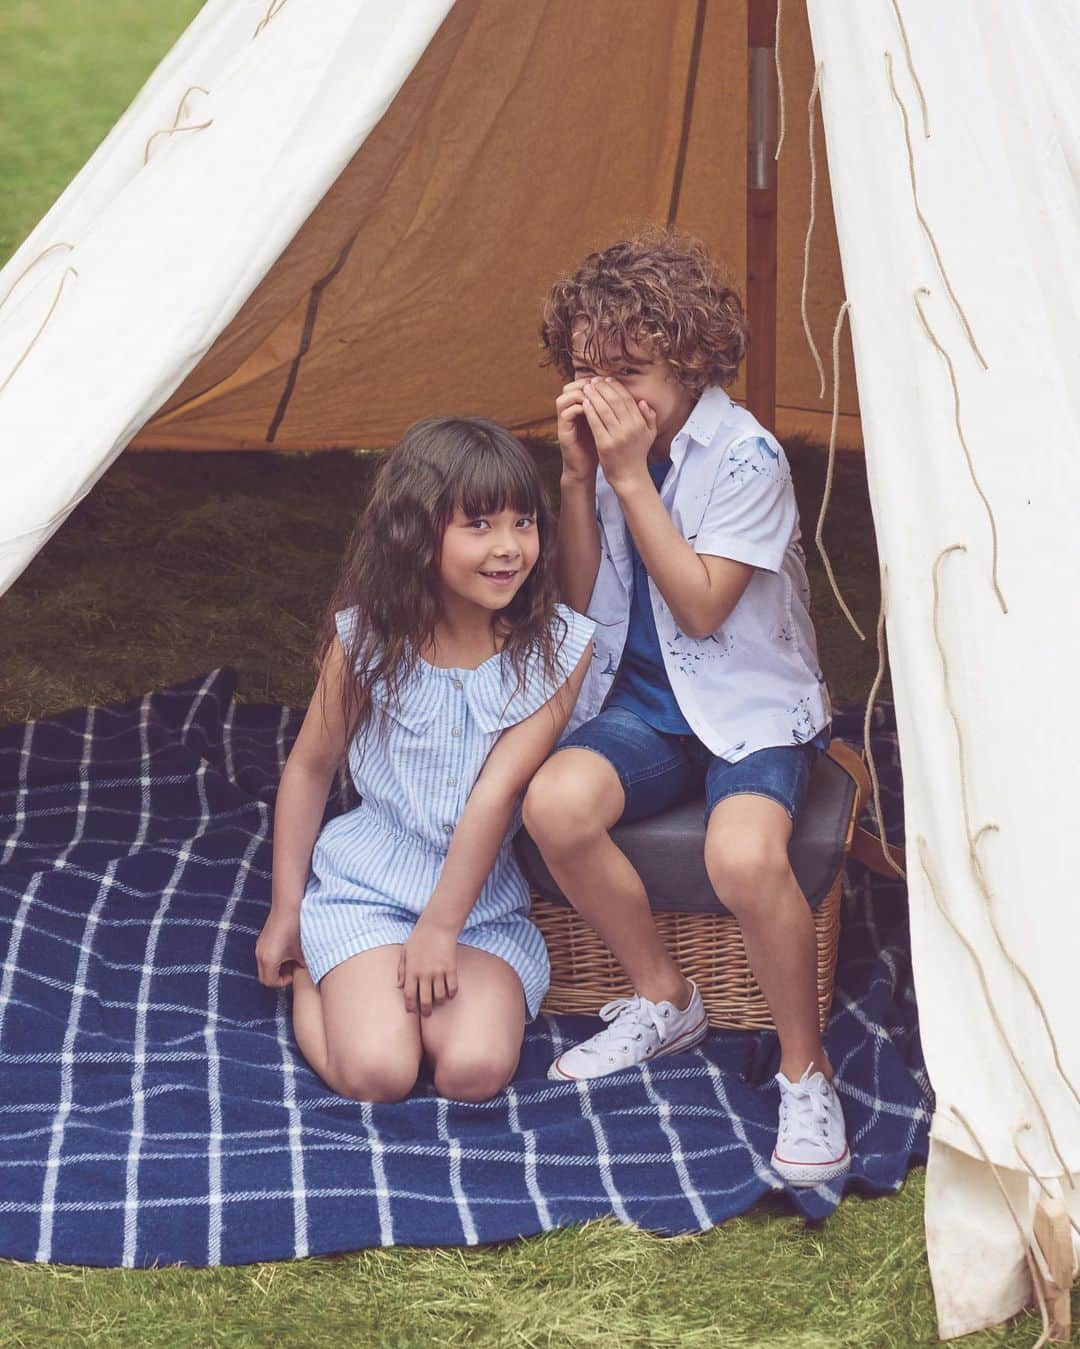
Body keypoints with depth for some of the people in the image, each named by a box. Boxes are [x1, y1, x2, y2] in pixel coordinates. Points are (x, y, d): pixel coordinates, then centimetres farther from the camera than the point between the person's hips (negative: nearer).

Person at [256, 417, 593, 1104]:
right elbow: (311, 767, 3)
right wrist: (285, 911, 7)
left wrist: (439, 929, -16)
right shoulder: (367, 636, -10)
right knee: (375, 1073, -20)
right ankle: (313, 976, 13)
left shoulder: (556, 647, -12)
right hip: (368, 883, 0)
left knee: (475, 1070, -22)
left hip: (485, 899, 1)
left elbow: (496, 791, -16)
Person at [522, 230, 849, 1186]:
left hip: (751, 703, -5)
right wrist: (578, 478, -9)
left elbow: (700, 608, -20)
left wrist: (631, 477, -23)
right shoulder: (610, 446, 1)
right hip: (645, 699, 5)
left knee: (743, 854, -35)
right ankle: (663, 1002, -1)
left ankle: (807, 1071, -10)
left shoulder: (746, 459, -16)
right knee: (555, 802, -26)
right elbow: (581, 601, 5)